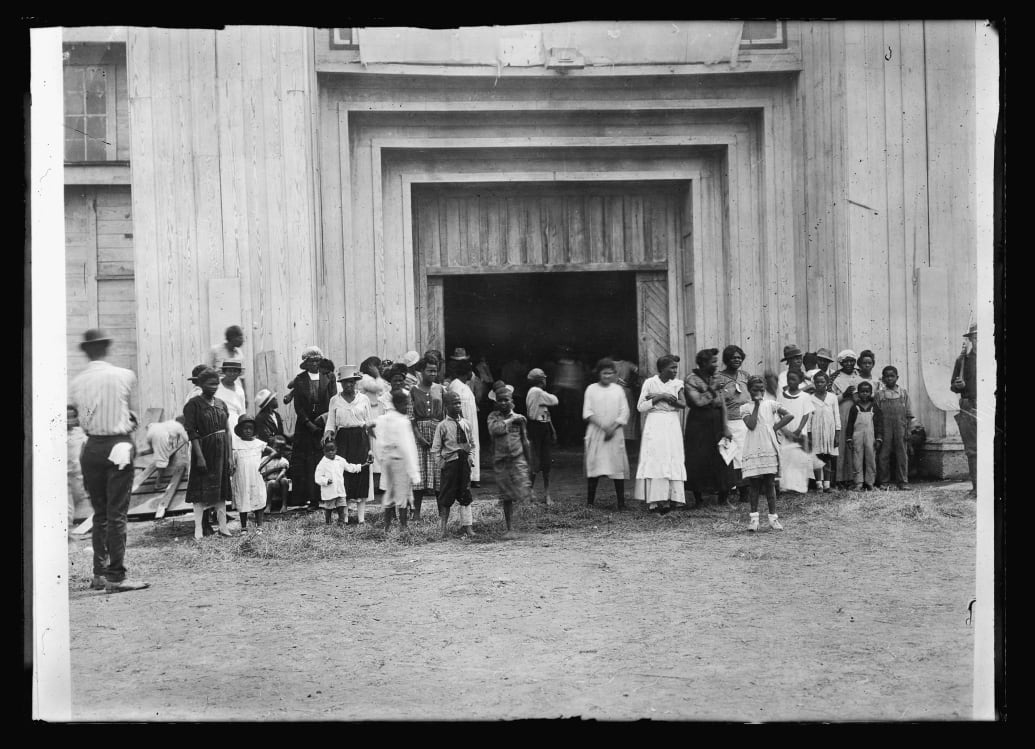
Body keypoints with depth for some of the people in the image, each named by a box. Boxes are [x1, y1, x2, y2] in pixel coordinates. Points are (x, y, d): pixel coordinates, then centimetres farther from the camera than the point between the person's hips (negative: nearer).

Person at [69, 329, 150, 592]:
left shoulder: (77, 383, 2)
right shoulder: (125, 376, -4)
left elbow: (80, 417, 6)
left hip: (91, 448, 3)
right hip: (119, 446, -3)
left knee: (99, 513, 14)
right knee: (117, 514, -2)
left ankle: (99, 573, 18)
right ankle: (115, 577, -3)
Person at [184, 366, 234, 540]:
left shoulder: (221, 404, 9)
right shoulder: (194, 404, -8)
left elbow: (227, 431, 11)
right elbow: (192, 432, -12)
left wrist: (230, 456, 6)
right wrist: (199, 456, -18)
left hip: (221, 451, 5)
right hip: (204, 449, -5)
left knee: (221, 488, 9)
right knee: (202, 489, -3)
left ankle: (223, 526, 14)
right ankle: (198, 528, 2)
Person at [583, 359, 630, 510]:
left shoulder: (618, 389, 9)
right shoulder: (591, 389, 6)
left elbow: (624, 412, 4)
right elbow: (587, 412, -1)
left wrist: (613, 427, -10)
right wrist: (603, 426, -13)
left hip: (615, 433, 1)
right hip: (596, 433, -1)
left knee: (618, 466, -4)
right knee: (593, 465, -3)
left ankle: (621, 503, -3)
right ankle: (590, 502, 2)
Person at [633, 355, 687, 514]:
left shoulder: (677, 383, 5)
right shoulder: (650, 383, -2)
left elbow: (683, 404, -8)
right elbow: (640, 407, -4)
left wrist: (662, 396, -14)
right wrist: (660, 397, -14)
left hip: (672, 425, 3)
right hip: (655, 425, -3)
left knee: (673, 462, -2)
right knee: (654, 461, -8)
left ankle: (668, 499, -1)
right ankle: (654, 501, -10)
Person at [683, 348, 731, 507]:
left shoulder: (715, 379, 11)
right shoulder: (691, 380, -6)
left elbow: (722, 404, 9)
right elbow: (699, 401, -19)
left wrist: (725, 427, 2)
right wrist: (712, 391, -6)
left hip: (716, 423, 5)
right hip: (698, 424, -5)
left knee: (719, 460, 2)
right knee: (697, 461, -1)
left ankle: (723, 495, 11)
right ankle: (698, 498, 9)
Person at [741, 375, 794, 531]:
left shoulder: (770, 404, 8)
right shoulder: (745, 408, 5)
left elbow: (789, 415, 3)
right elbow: (751, 425, -11)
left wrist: (775, 427, -4)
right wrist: (756, 405, -7)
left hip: (769, 448, 1)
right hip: (752, 450, -1)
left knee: (770, 483, 2)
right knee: (753, 483, 1)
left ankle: (773, 517, 7)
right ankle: (753, 517, 9)